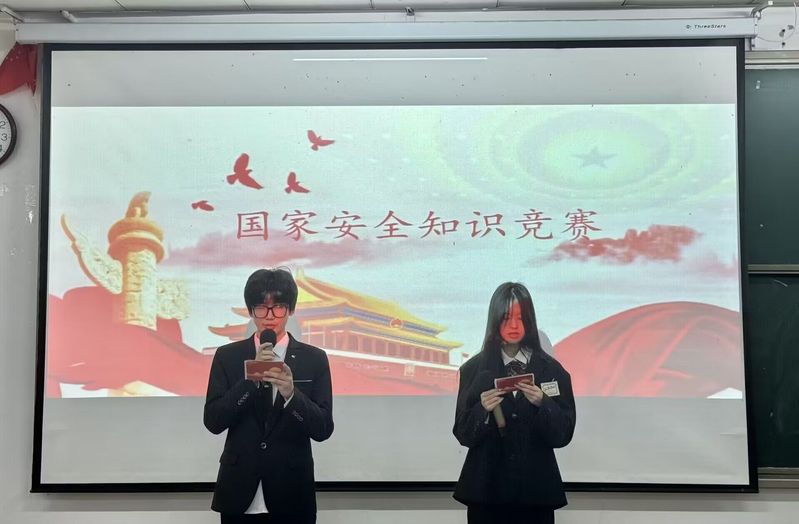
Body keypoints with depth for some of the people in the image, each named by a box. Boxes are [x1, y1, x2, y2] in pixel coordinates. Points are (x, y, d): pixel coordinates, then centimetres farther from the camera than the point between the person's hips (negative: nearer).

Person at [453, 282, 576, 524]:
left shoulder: (552, 369, -1)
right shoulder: (474, 369, -2)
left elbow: (563, 434, -2)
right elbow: (463, 434, -2)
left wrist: (542, 404, -19)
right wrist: (482, 410, -20)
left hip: (536, 488, 1)